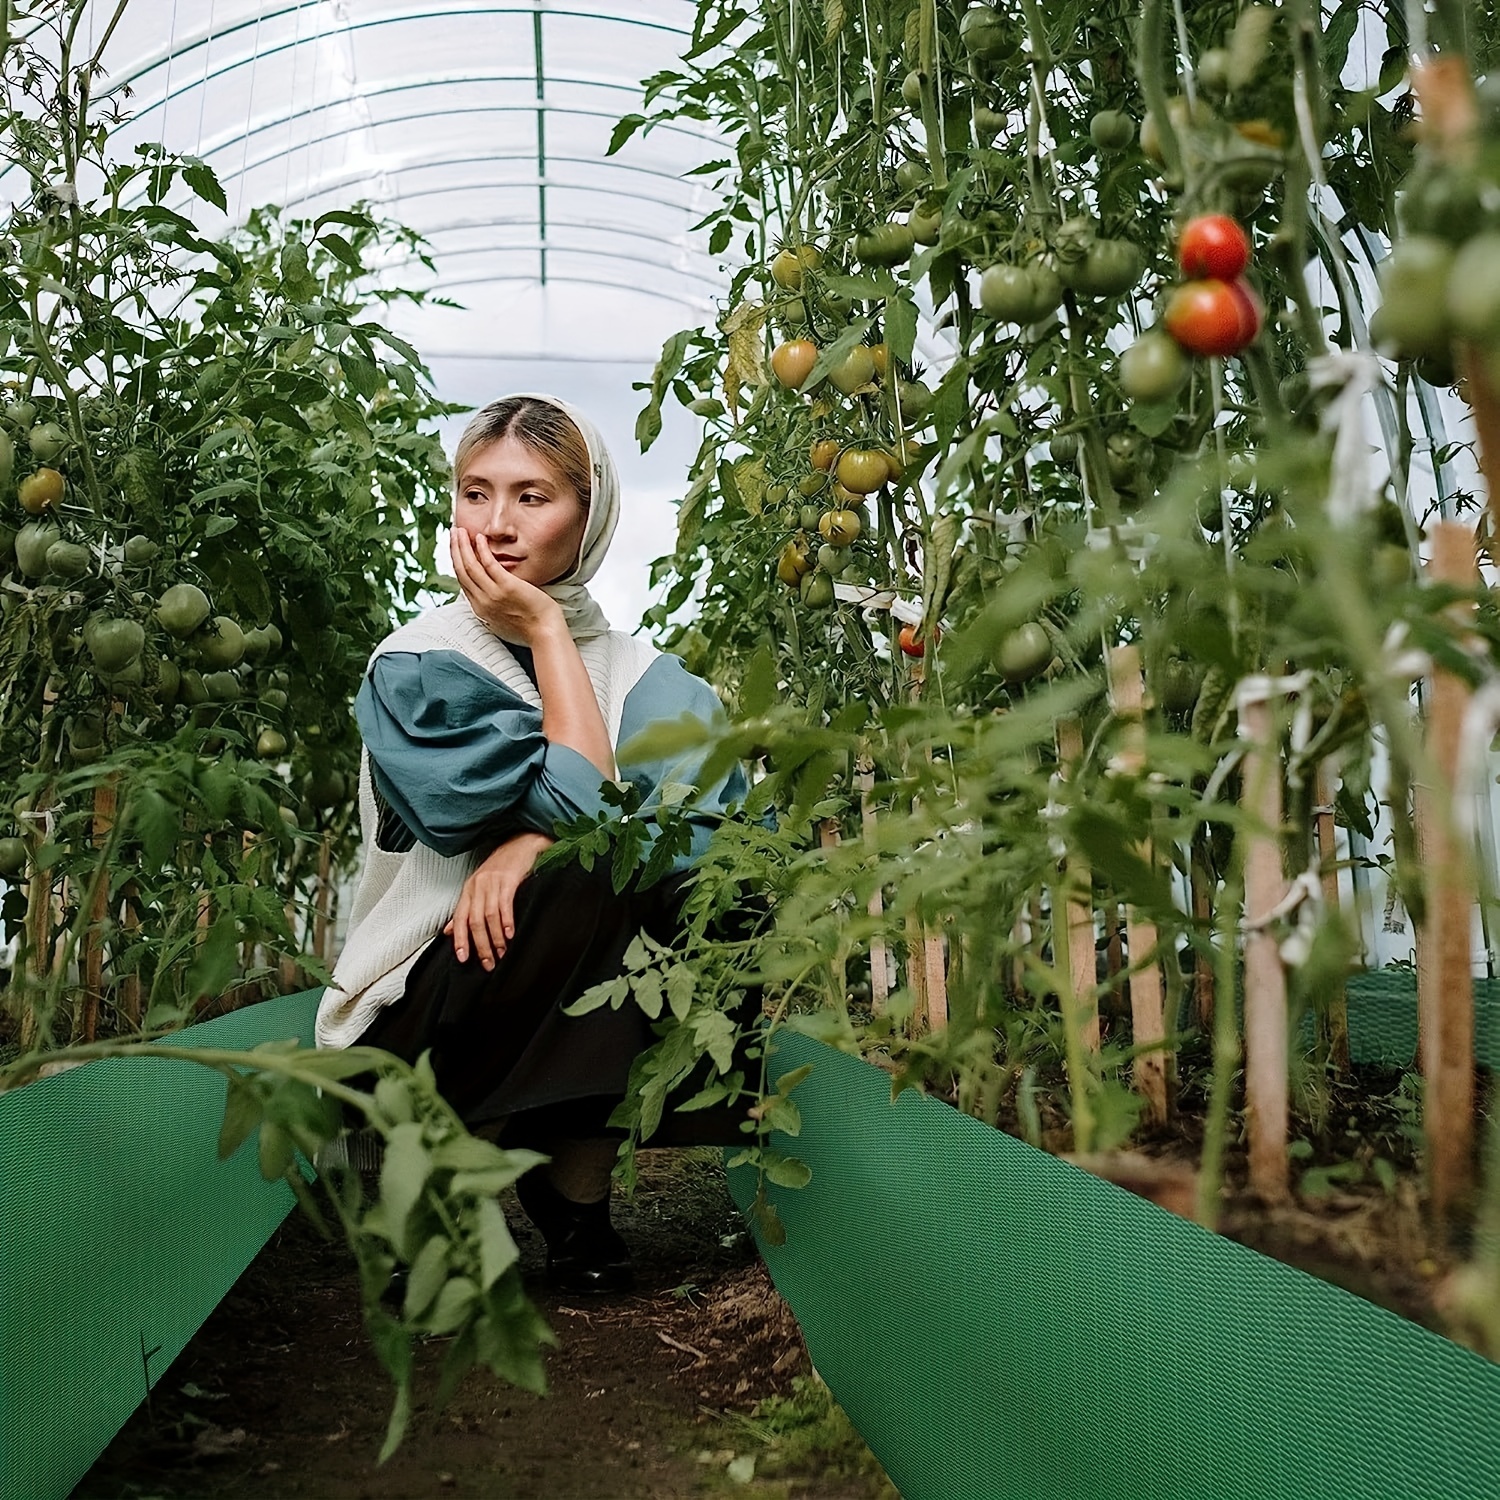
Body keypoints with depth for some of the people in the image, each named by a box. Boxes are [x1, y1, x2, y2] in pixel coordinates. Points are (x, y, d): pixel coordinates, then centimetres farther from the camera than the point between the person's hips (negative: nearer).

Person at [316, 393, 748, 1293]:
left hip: (581, 1021, 3)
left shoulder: (645, 677, 5)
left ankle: (576, 1193, -8)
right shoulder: (417, 666, -7)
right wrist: (546, 634, -11)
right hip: (420, 1026, -3)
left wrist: (538, 838, -27)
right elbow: (588, 805, -20)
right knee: (581, 875, -30)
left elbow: (727, 816, -15)